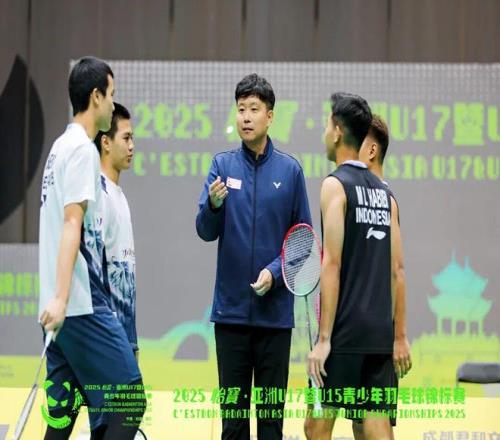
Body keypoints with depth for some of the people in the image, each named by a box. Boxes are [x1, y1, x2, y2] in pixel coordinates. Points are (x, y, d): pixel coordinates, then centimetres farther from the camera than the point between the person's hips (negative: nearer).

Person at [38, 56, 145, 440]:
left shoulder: (62, 146, 19)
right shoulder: (82, 149, -8)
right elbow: (72, 224, -17)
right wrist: (61, 298, -24)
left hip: (63, 307, 9)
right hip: (83, 306, -9)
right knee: (131, 402, -8)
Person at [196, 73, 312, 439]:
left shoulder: (290, 170, 1)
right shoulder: (223, 165, 4)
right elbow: (207, 232, -1)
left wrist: (275, 272, -12)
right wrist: (213, 204, -21)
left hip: (274, 310, -1)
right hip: (231, 309, 1)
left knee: (271, 410, 5)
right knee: (233, 409, 6)